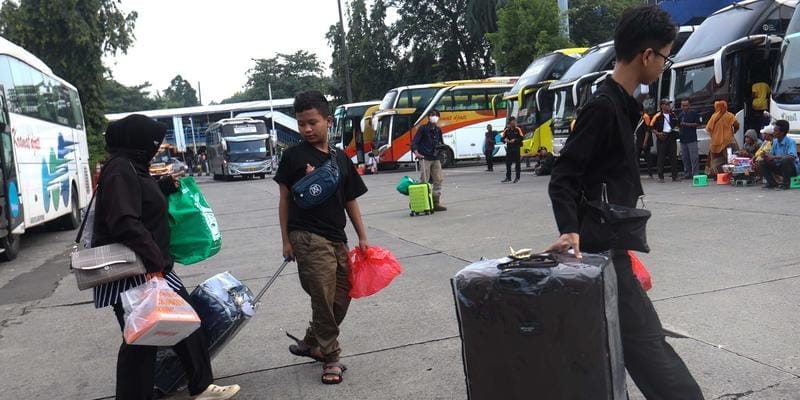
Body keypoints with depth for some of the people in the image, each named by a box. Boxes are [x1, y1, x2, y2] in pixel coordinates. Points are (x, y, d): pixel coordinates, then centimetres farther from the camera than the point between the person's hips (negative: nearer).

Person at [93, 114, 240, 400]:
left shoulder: (132, 167, 13)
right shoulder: (120, 169, -18)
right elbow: (126, 223, -27)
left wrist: (167, 185, 17)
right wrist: (154, 262, -26)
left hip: (148, 268, 10)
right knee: (141, 341, -1)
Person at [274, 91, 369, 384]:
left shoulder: (341, 159, 9)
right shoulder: (293, 156, -1)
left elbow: (351, 201, 13)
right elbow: (285, 199, 2)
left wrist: (362, 237, 11)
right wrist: (286, 240, -1)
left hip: (337, 239, 5)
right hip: (308, 237, -5)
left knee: (341, 297, 11)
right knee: (323, 299, -6)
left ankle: (311, 343, 31)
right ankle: (331, 357, 11)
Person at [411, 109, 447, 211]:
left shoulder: (438, 130, 15)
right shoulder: (423, 129, -3)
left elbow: (441, 143, 24)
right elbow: (414, 142, -10)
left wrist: (442, 146, -1)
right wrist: (416, 152, -28)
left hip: (436, 159, 6)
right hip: (425, 158, -6)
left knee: (438, 180, 5)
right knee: (424, 181, -6)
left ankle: (436, 203, 11)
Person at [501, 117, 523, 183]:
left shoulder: (518, 129, -2)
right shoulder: (506, 130, 3)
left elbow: (521, 138, -6)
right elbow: (503, 138, 7)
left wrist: (514, 140, -17)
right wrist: (505, 140, -14)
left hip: (516, 148, -2)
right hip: (509, 148, 2)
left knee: (517, 162, 1)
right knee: (508, 162, 3)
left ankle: (517, 177, 9)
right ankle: (508, 177, 12)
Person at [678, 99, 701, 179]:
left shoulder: (694, 113, -1)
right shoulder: (681, 114, 15)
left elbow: (698, 124, -6)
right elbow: (678, 124, 22)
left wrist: (687, 124, -15)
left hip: (692, 139, -6)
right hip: (683, 139, 6)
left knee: (694, 157, -9)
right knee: (685, 158, 8)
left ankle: (695, 174, -9)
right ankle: (687, 174, 16)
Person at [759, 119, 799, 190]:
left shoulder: (790, 142, -19)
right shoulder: (775, 141, 2)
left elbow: (792, 157, -35)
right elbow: (771, 155, 7)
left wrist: (775, 157, -38)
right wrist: (766, 156, -18)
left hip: (792, 168, -7)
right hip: (780, 167, 7)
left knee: (786, 160, -37)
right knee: (762, 163, -7)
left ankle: (786, 183, -18)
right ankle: (772, 183, 3)